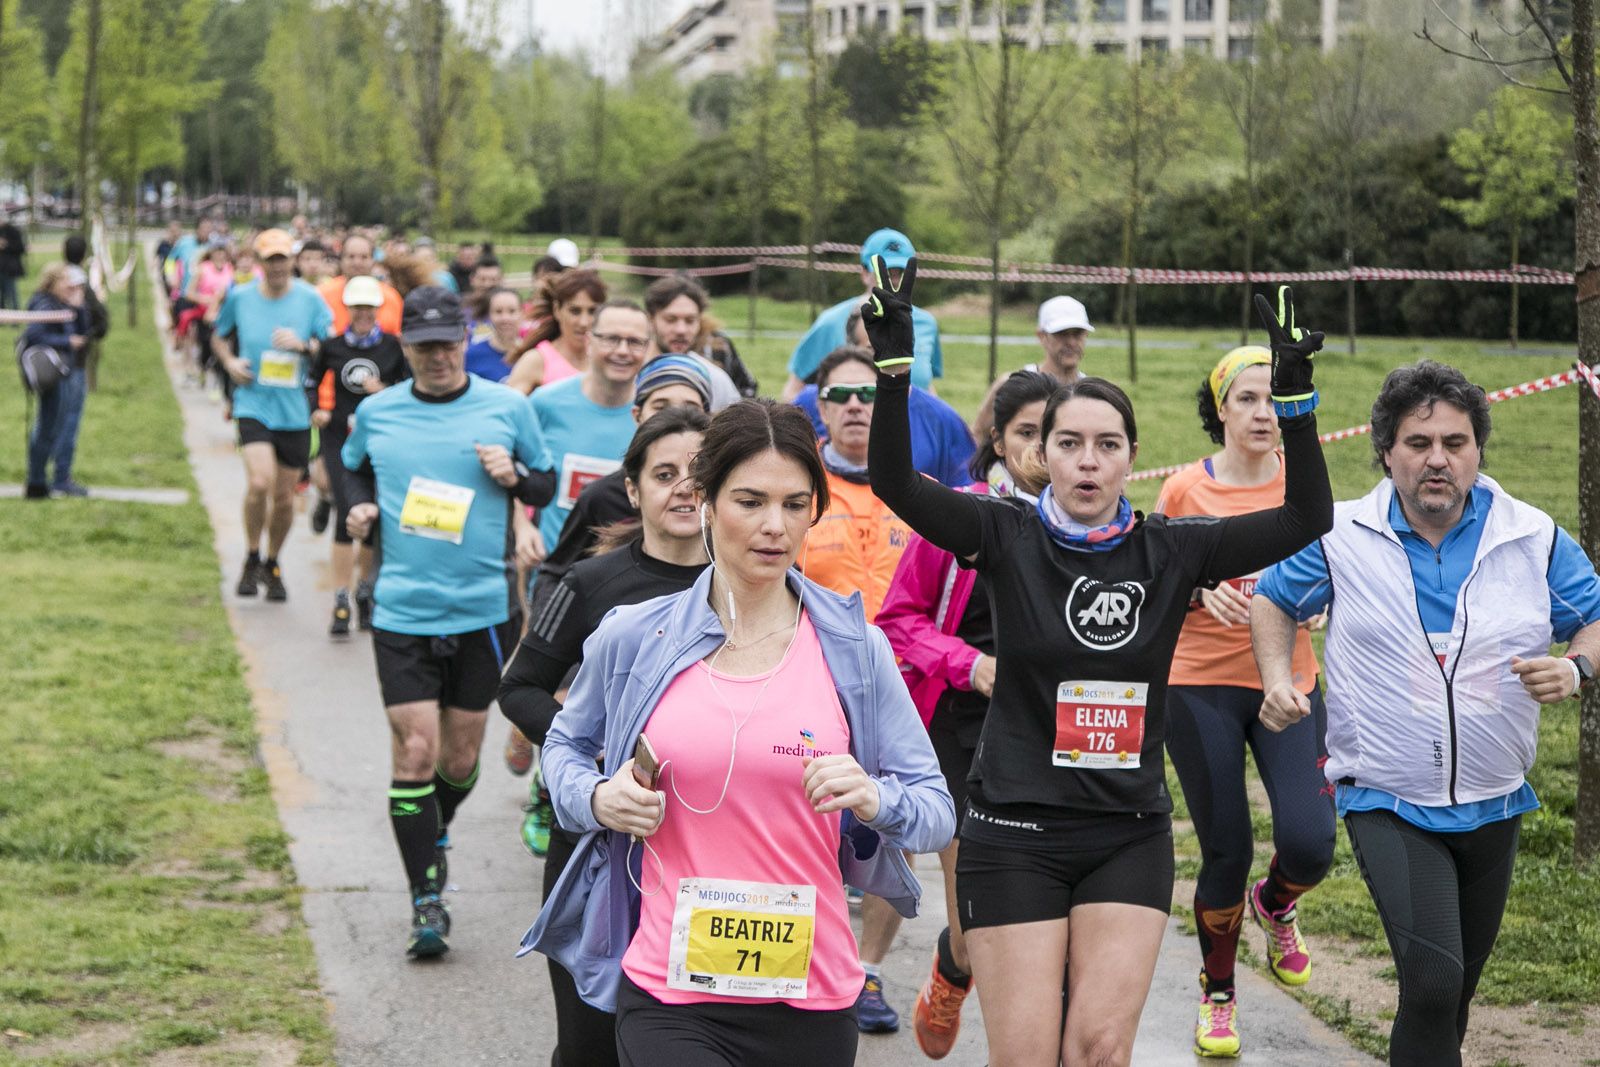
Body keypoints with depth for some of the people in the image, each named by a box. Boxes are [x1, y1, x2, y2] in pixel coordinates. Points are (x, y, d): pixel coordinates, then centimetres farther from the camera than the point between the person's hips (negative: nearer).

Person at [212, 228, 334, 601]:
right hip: (254, 404, -1)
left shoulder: (310, 299, -2)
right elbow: (218, 336, 19)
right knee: (259, 483, -21)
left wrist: (304, 346, -18)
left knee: (284, 496, 9)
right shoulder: (240, 297, 2)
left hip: (295, 410, 1)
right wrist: (229, 362, 0)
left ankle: (272, 563, 32)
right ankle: (251, 558, 2)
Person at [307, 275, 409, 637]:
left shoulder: (393, 346, 1)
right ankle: (341, 603, -12)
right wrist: (316, 411, 1)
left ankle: (366, 589, 29)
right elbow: (312, 381, 17)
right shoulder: (333, 346, 4)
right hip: (340, 437, -1)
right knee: (346, 514, -13)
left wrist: (385, 392, -13)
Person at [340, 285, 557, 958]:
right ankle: (426, 900, -1)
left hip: (483, 607, 1)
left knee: (460, 756, 10)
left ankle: (436, 835, 43)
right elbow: (354, 468, 22)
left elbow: (550, 485, 9)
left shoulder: (507, 409, 0)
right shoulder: (375, 413, 3)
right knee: (416, 752, -9)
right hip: (402, 609, -1)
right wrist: (359, 506, 1)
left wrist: (513, 477, -12)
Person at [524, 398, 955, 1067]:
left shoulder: (855, 649, 1)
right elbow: (566, 742, 19)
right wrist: (598, 799, -2)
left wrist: (875, 798, -19)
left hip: (811, 997, 2)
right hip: (666, 996, -2)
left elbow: (937, 812, 3)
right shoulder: (631, 638, 1)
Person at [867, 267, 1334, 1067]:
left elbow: (1306, 518, -5)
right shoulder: (1008, 539, -4)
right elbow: (894, 482, -16)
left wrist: (1293, 398, -17)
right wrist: (893, 363, -27)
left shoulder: (1171, 550, 1)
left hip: (1129, 835, 2)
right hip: (1015, 831, -2)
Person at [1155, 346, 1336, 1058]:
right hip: (1200, 686, -1)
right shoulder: (1184, 490, -2)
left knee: (1308, 844, -14)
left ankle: (1275, 904, 24)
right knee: (1226, 852, 0)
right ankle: (1217, 993, 25)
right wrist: (1202, 591, -12)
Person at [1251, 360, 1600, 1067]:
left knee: (1458, 984, 19)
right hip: (1386, 803, -3)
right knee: (1432, 981, -23)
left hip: (1493, 804, 3)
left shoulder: (1534, 539, -5)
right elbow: (1273, 600, 10)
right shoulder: (1342, 537, -7)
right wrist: (1277, 678, -8)